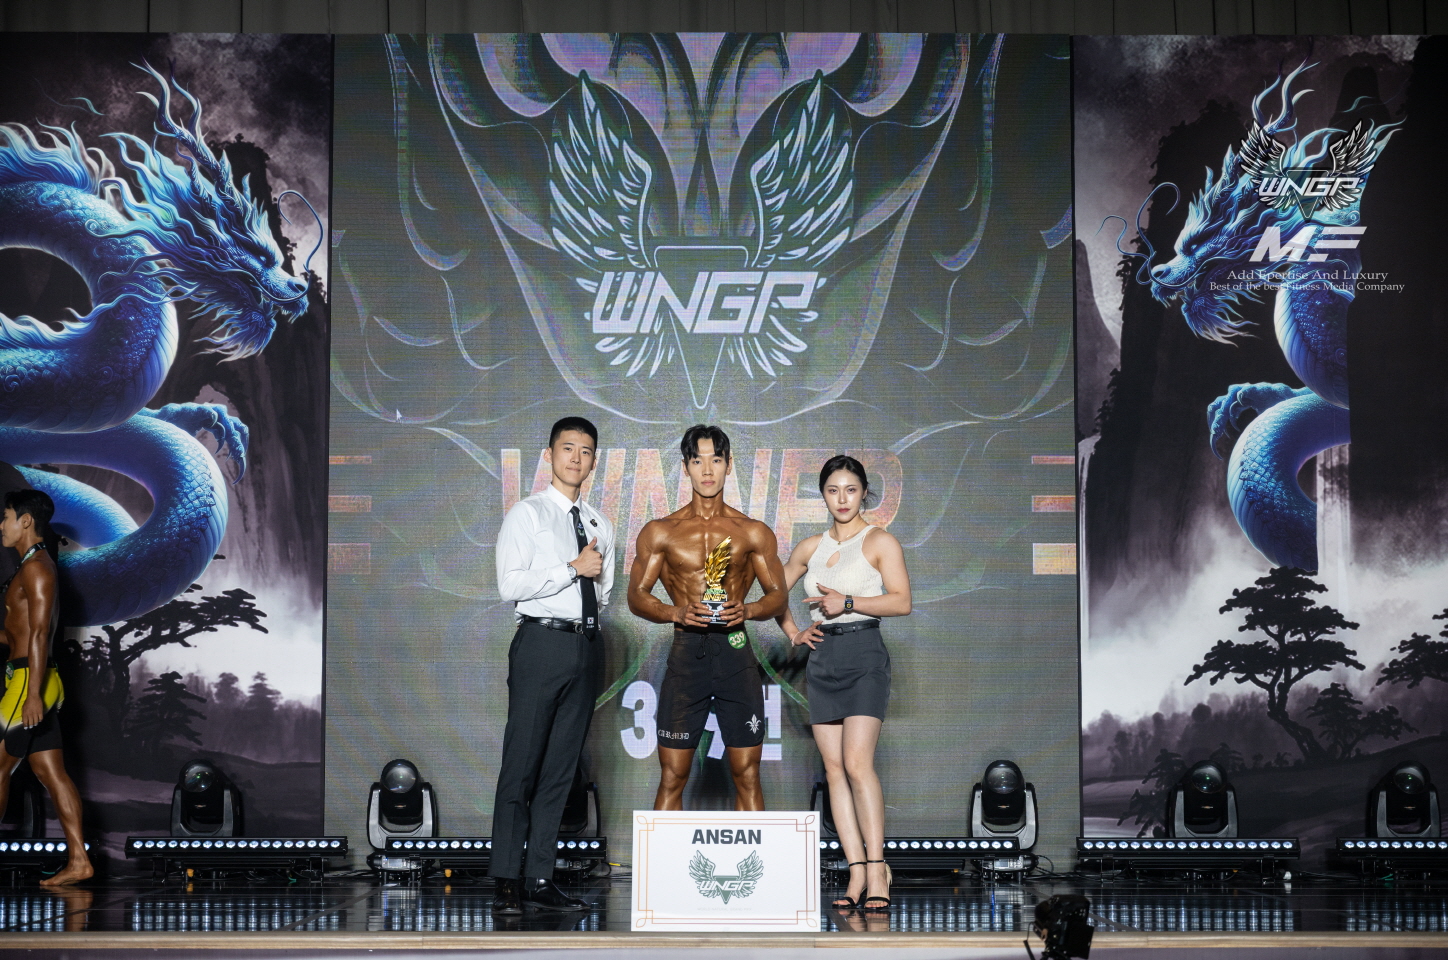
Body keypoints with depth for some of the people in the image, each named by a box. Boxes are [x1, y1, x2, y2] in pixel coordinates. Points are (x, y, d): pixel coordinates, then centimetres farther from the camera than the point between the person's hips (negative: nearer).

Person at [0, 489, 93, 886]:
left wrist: (33, 693, -24)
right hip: (34, 683, 9)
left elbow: (39, 634, -19)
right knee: (51, 772, 5)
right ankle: (78, 860, 3)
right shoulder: (34, 567, 19)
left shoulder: (36, 568, -12)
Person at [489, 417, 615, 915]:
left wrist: (597, 576, 3)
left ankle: (540, 878, 11)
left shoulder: (600, 525, 18)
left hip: (585, 645, 6)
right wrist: (573, 568, -11)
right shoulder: (527, 514, 0)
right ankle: (508, 883, -5)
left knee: (561, 767, 7)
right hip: (541, 643, -6)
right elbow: (510, 584, -11)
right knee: (521, 764, -7)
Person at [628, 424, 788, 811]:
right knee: (672, 778, -1)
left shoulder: (753, 533, 9)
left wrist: (746, 610, -12)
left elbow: (778, 594, 10)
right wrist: (677, 613, -14)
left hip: (735, 652, 1)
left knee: (747, 776, 1)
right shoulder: (660, 532, 8)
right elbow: (637, 596, 6)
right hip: (686, 651, 0)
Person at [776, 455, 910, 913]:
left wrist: (848, 602, -18)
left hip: (863, 655, -5)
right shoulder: (811, 547, 14)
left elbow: (901, 600, -12)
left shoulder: (879, 542, -1)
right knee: (834, 768, 1)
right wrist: (793, 632, 14)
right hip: (822, 657, 6)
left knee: (857, 763, -16)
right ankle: (856, 872, 2)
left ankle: (876, 869, -14)